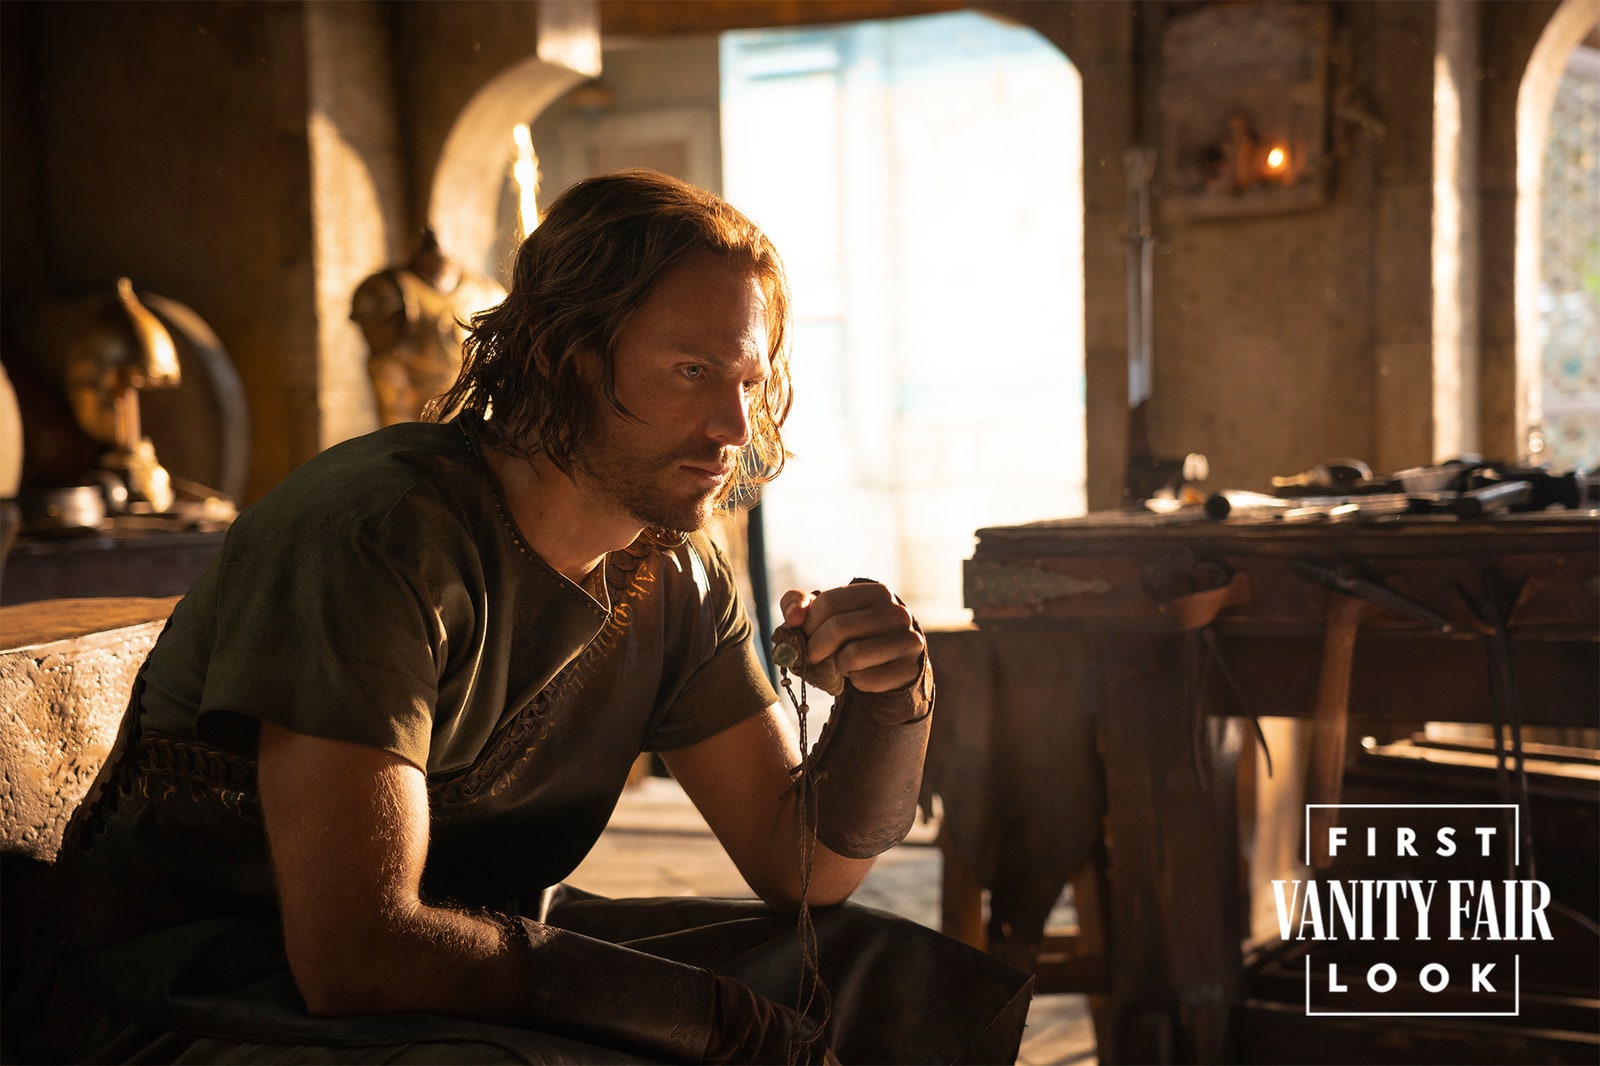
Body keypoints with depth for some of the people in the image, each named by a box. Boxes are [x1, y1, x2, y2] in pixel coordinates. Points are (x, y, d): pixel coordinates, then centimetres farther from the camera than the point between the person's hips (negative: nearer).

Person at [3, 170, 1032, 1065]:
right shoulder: (380, 534, -23)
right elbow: (355, 948, -29)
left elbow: (797, 866, 4)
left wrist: (889, 704, -17)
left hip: (473, 957, 7)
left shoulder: (677, 578, 1)